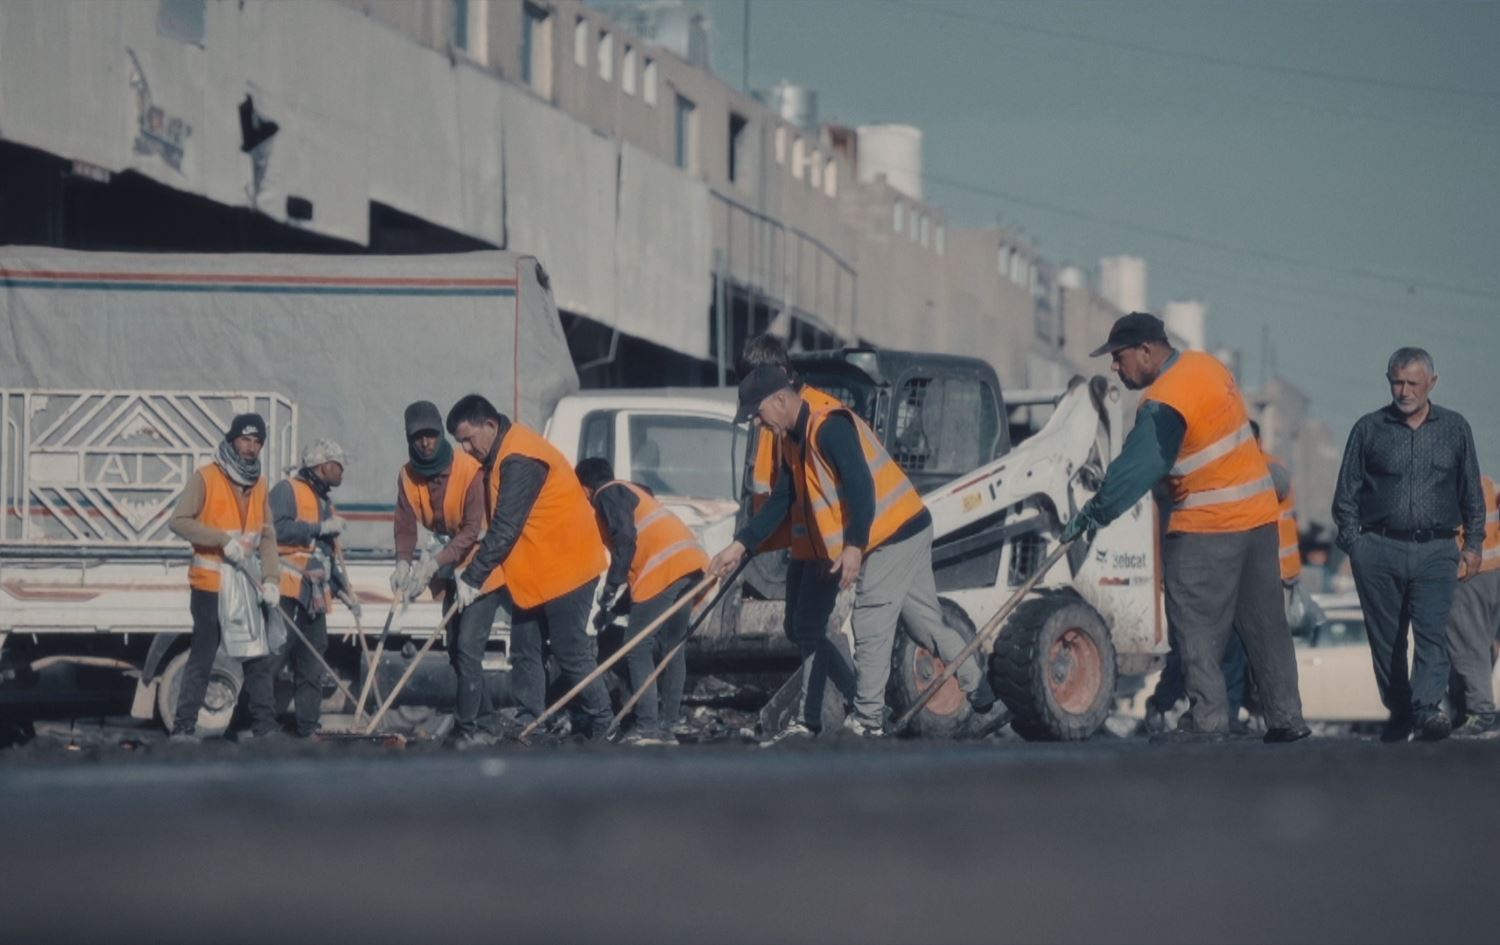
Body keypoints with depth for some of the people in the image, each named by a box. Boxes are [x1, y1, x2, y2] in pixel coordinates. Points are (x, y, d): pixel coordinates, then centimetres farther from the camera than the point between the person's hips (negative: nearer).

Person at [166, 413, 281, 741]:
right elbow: (179, 521, -15)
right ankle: (183, 728, 2)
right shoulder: (206, 478, -7)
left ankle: (264, 727, 15)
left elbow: (267, 537, 8)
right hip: (210, 587, -6)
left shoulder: (259, 485, 10)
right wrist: (223, 540, -22)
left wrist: (271, 579, -6)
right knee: (201, 661, -3)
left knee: (258, 660, 8)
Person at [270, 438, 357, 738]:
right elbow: (277, 528, -19)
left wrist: (346, 591, 25)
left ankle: (308, 727, 8)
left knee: (312, 665, 6)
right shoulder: (287, 490, -2)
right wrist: (320, 528, -14)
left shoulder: (325, 503, 26)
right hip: (286, 587, -9)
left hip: (315, 595, 9)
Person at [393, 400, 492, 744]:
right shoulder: (408, 476, -4)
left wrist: (436, 562, -33)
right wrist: (404, 562, -26)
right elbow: (406, 525, -7)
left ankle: (468, 727, -14)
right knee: (456, 649, 12)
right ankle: (485, 721, 23)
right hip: (452, 571, 7)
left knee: (468, 646, -17)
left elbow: (474, 530, -25)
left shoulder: (469, 470, -23)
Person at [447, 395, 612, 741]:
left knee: (571, 652, -5)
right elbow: (499, 525, 15)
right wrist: (476, 574, 8)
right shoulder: (502, 456, 11)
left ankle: (602, 724, 4)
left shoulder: (520, 460, -22)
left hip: (564, 568, -10)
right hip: (535, 571, 10)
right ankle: (528, 723, 11)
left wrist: (472, 578, -23)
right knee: (525, 650, 8)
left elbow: (505, 529, -26)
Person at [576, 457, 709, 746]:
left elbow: (626, 539, -11)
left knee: (637, 648, -6)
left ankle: (648, 727, -13)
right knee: (671, 647, 12)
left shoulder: (607, 494, 6)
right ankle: (666, 727, 11)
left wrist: (611, 588, -11)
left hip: (665, 568, -9)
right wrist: (614, 608, 32)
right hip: (691, 563, 9)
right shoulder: (633, 493, 33)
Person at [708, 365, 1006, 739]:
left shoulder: (829, 427, -18)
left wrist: (854, 546, -29)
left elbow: (860, 485, -26)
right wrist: (739, 547, 10)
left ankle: (868, 720, -1)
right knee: (928, 627, 11)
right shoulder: (794, 443, 13)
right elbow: (778, 504, 16)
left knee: (870, 630, -6)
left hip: (895, 534, -10)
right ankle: (986, 704, 13)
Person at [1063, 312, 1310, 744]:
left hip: (1206, 527, -9)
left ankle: (1206, 718, -2)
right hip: (1260, 514, 9)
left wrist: (1092, 514, -12)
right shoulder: (1205, 364, 10)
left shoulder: (1165, 402, -19)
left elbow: (1137, 468, -20)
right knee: (1264, 623, 11)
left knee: (1198, 627, -1)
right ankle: (1286, 717, 13)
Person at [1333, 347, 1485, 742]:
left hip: (1436, 550, -1)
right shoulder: (1368, 429, 7)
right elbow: (1346, 495, 10)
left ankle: (1428, 707, -27)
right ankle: (1399, 712, 13)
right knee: (1386, 639, 3)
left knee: (1432, 631, -16)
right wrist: (1355, 545, 0)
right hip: (1380, 550, 1)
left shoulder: (1455, 429, 11)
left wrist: (1473, 545, 9)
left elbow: (1472, 495, 17)